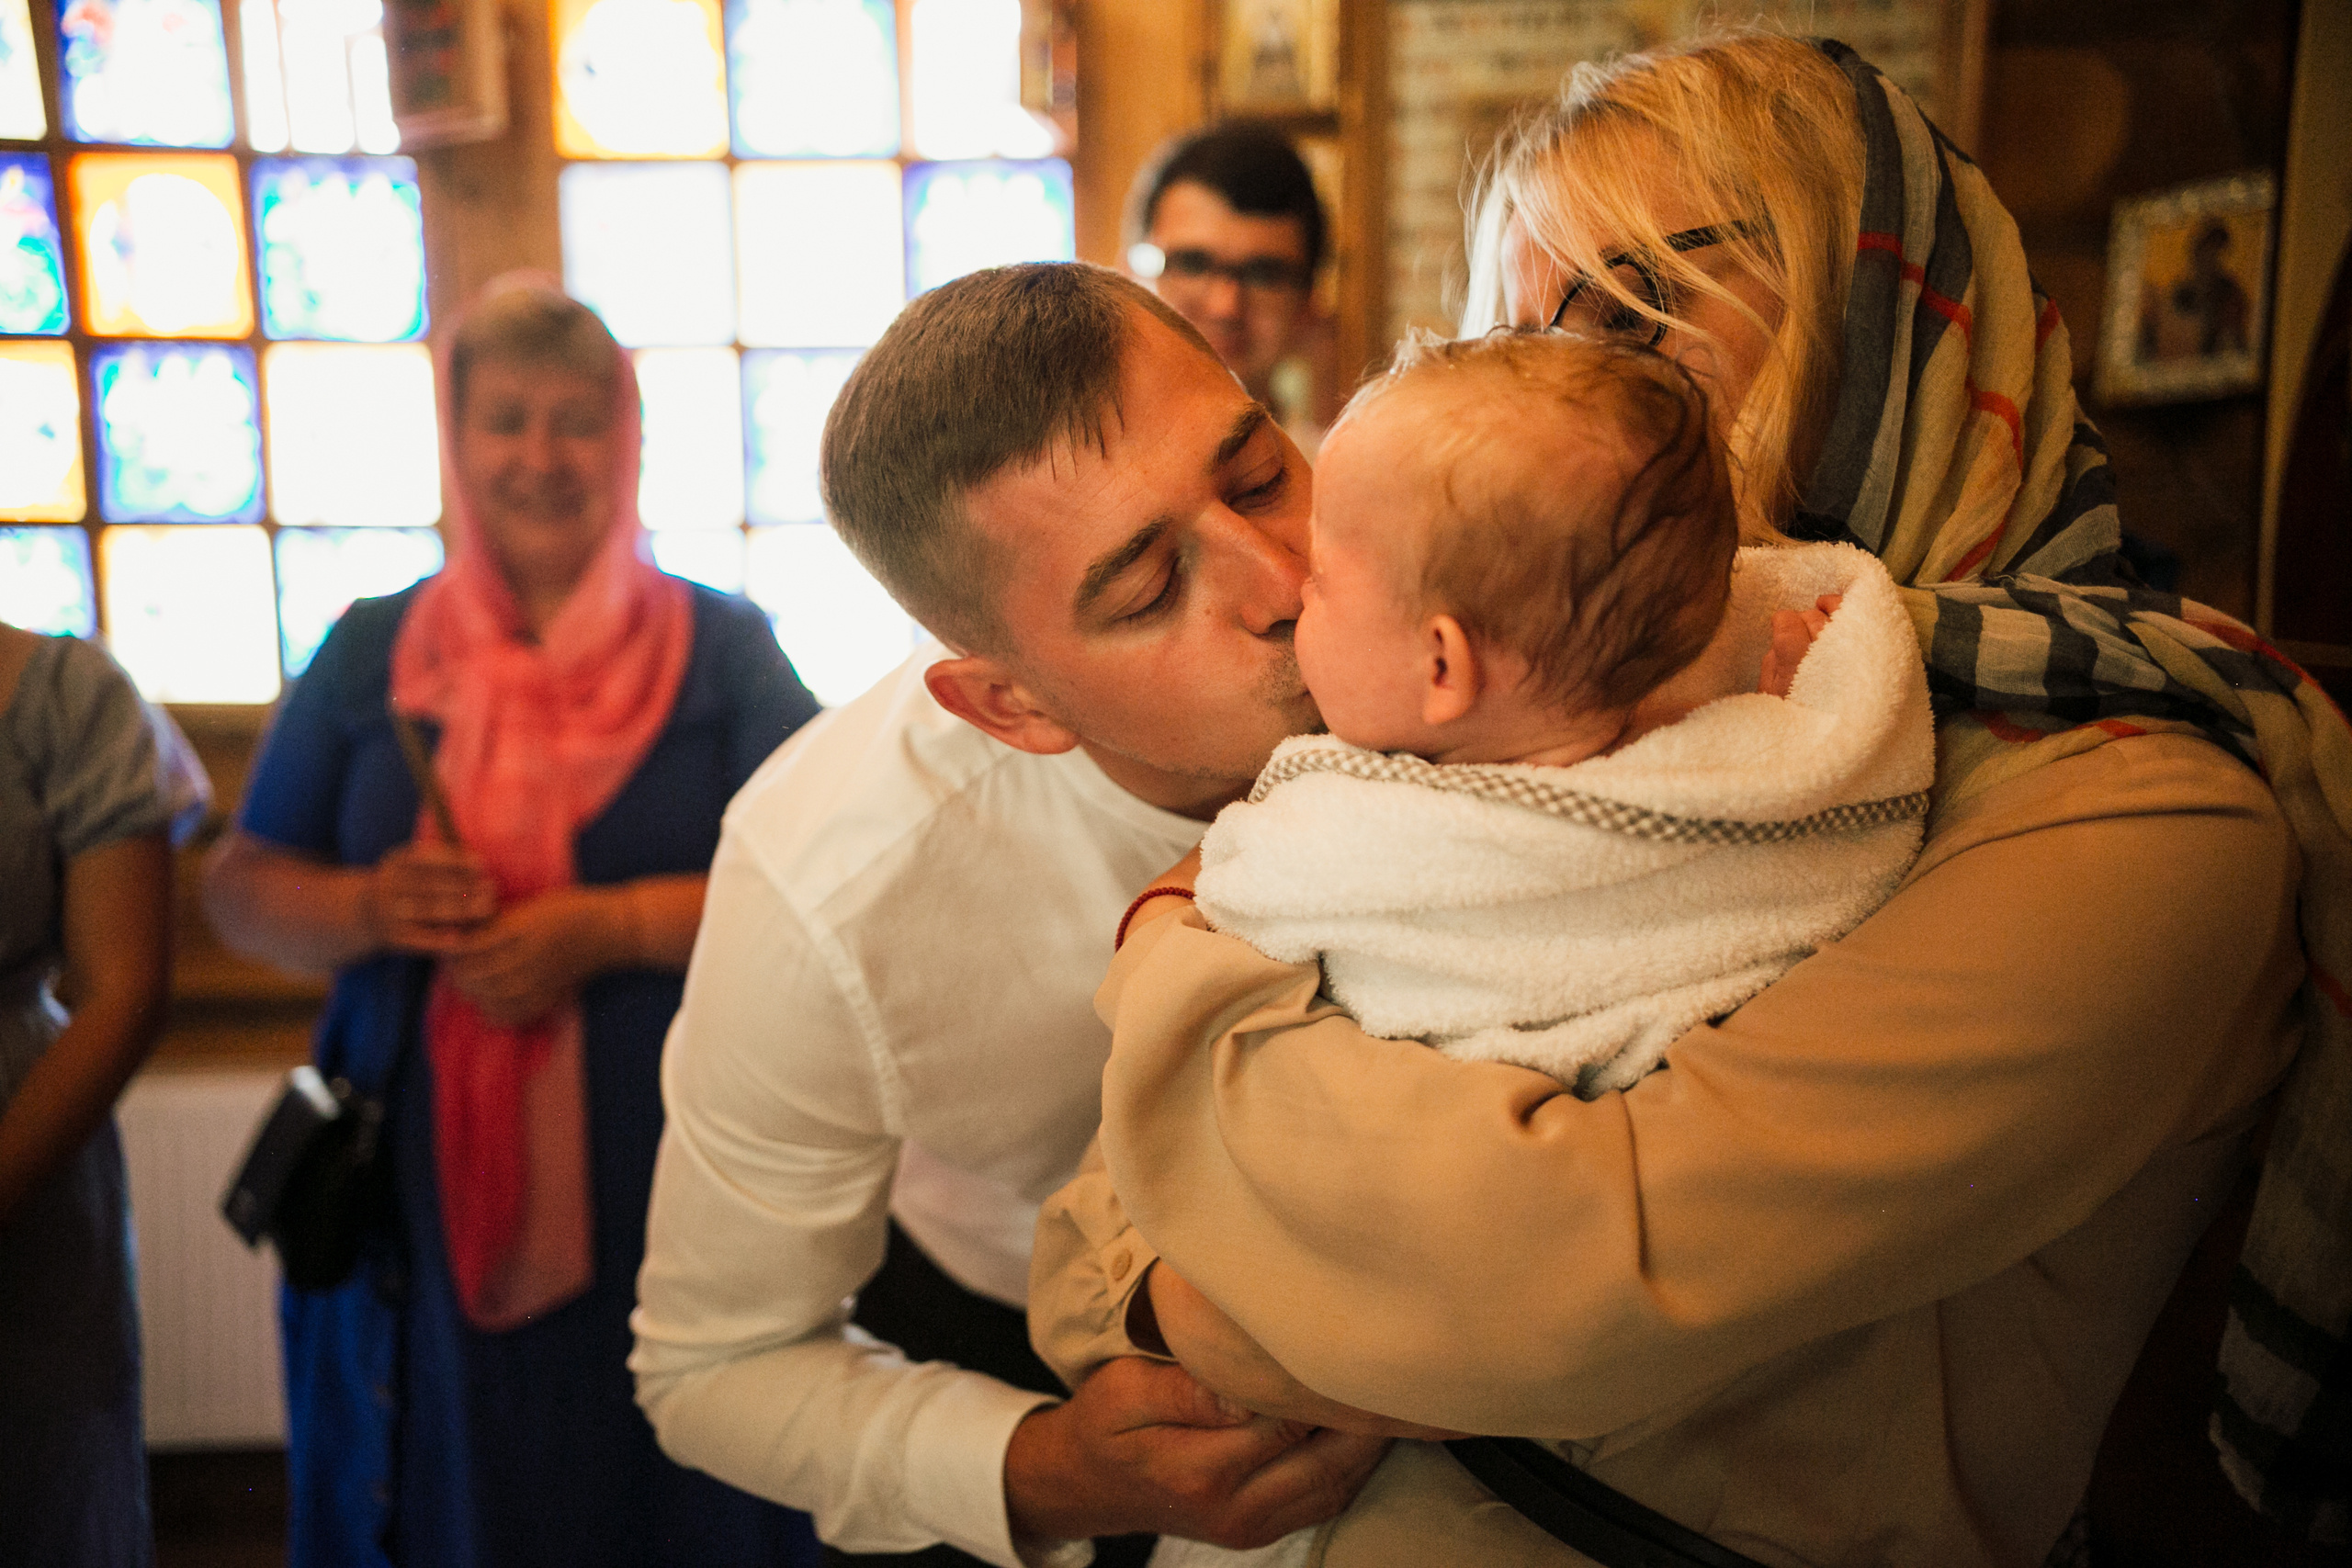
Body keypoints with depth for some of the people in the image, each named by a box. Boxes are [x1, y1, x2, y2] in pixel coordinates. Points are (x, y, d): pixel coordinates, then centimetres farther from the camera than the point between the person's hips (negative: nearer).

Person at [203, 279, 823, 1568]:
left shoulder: (722, 648, 3)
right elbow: (240, 887, 11)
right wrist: (367, 907, -11)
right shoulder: (371, 652, 9)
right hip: (421, 1191, 2)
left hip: (673, 1196, -1)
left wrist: (612, 928, -17)